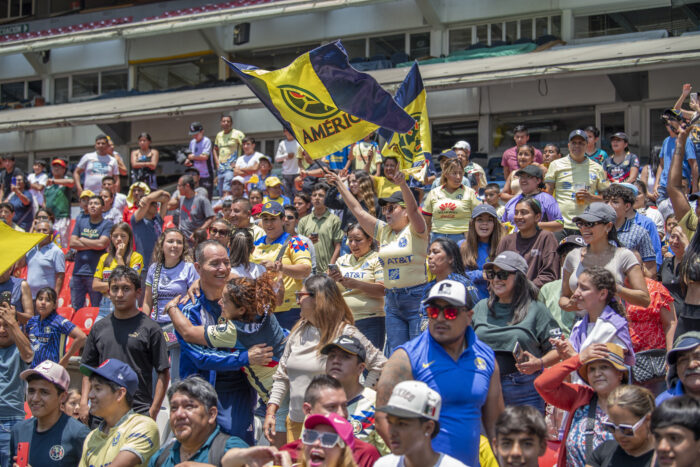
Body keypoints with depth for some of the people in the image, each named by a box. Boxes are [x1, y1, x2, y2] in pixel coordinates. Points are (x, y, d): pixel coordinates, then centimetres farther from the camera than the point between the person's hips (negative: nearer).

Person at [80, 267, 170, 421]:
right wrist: (84, 403, 5)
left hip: (139, 413, -4)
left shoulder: (150, 328, -2)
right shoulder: (99, 328, 12)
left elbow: (163, 374, -3)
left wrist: (153, 412, -9)